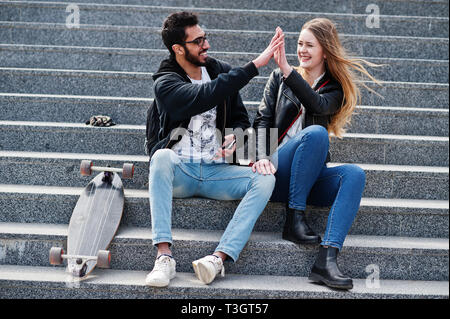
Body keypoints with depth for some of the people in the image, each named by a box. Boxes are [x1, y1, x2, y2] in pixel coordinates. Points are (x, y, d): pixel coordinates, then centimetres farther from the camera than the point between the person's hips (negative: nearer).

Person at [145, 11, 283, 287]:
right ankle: (164, 255, -41)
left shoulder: (222, 72, 12)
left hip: (216, 171, 4)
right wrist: (254, 66, -26)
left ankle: (220, 257, -37)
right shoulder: (165, 83, -4)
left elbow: (241, 118, 20)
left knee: (265, 179, -23)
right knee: (162, 156, -37)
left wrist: (235, 135, -6)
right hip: (178, 172, -3)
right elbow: (203, 98, -24)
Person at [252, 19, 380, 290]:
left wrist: (287, 70, -23)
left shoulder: (335, 88, 12)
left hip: (310, 176, 2)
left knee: (355, 174, -30)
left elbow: (318, 105, -13)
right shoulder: (279, 78, 13)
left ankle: (327, 259, -41)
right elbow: (263, 120, 2)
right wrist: (263, 156, -17)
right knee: (315, 133, -31)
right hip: (278, 170, -2)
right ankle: (294, 218, -26)